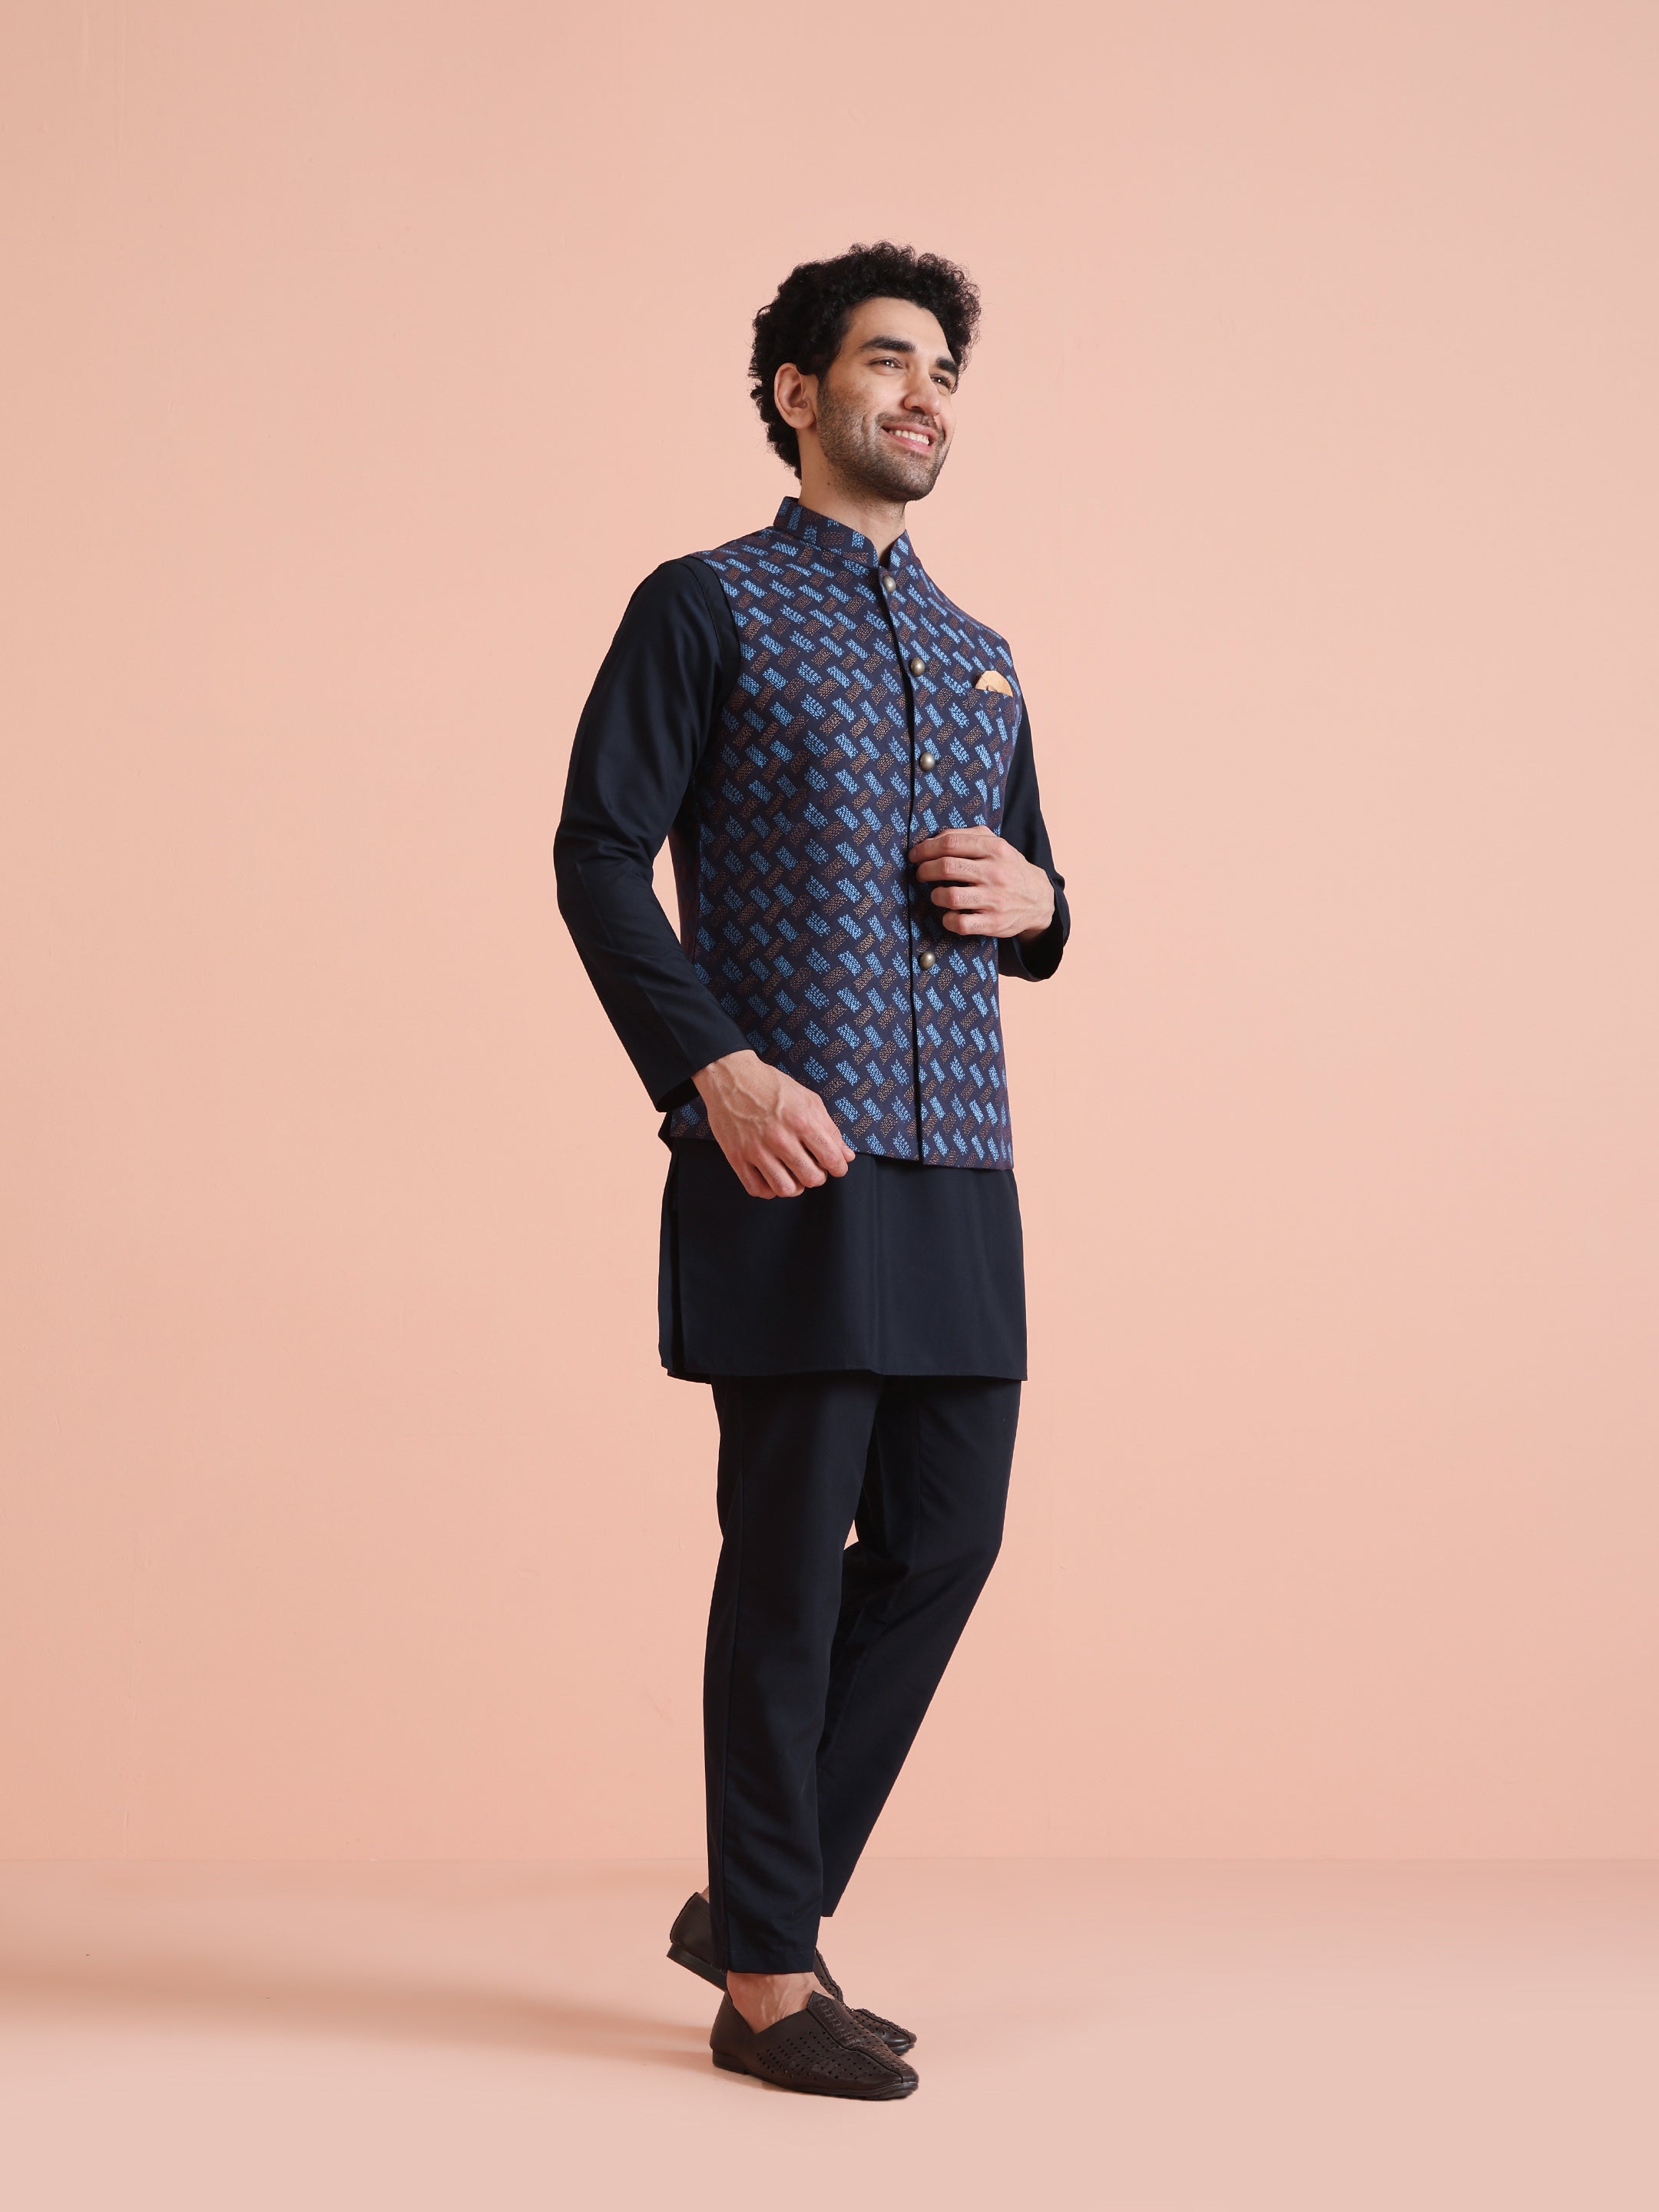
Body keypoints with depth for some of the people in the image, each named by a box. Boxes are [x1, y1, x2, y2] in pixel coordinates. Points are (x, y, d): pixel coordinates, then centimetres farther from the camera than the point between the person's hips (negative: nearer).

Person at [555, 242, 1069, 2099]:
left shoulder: (976, 658, 21)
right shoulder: (706, 607, 2)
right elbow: (596, 855, -5)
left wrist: (1031, 901, 3)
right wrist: (716, 1072, -16)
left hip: (960, 1163, 7)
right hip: (794, 1154, -7)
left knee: (946, 1534, 6)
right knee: (793, 1548, -3)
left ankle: (759, 1899, 23)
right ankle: (765, 1980, 10)